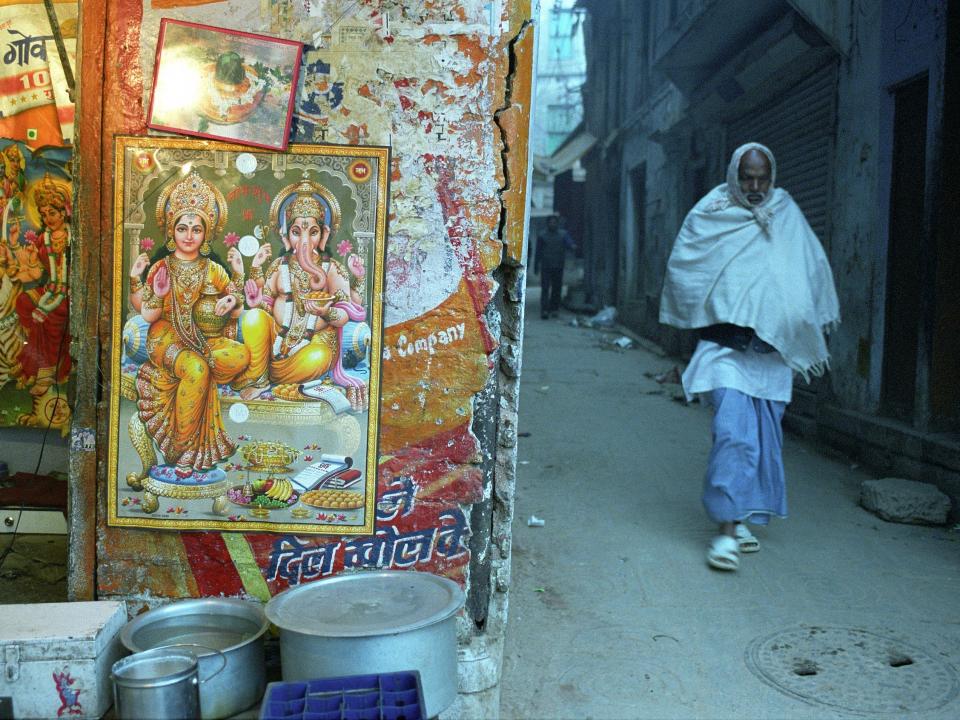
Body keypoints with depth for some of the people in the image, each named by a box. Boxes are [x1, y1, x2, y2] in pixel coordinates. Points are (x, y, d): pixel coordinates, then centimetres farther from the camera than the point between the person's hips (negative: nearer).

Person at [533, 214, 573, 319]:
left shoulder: (563, 234, 7)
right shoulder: (542, 235, 6)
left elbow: (569, 244, -9)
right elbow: (538, 252, 8)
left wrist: (571, 246, -34)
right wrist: (536, 267, 6)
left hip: (558, 267, 2)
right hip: (545, 266, -2)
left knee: (557, 289, 5)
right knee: (545, 289, -9)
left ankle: (553, 309, 16)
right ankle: (544, 311, -13)